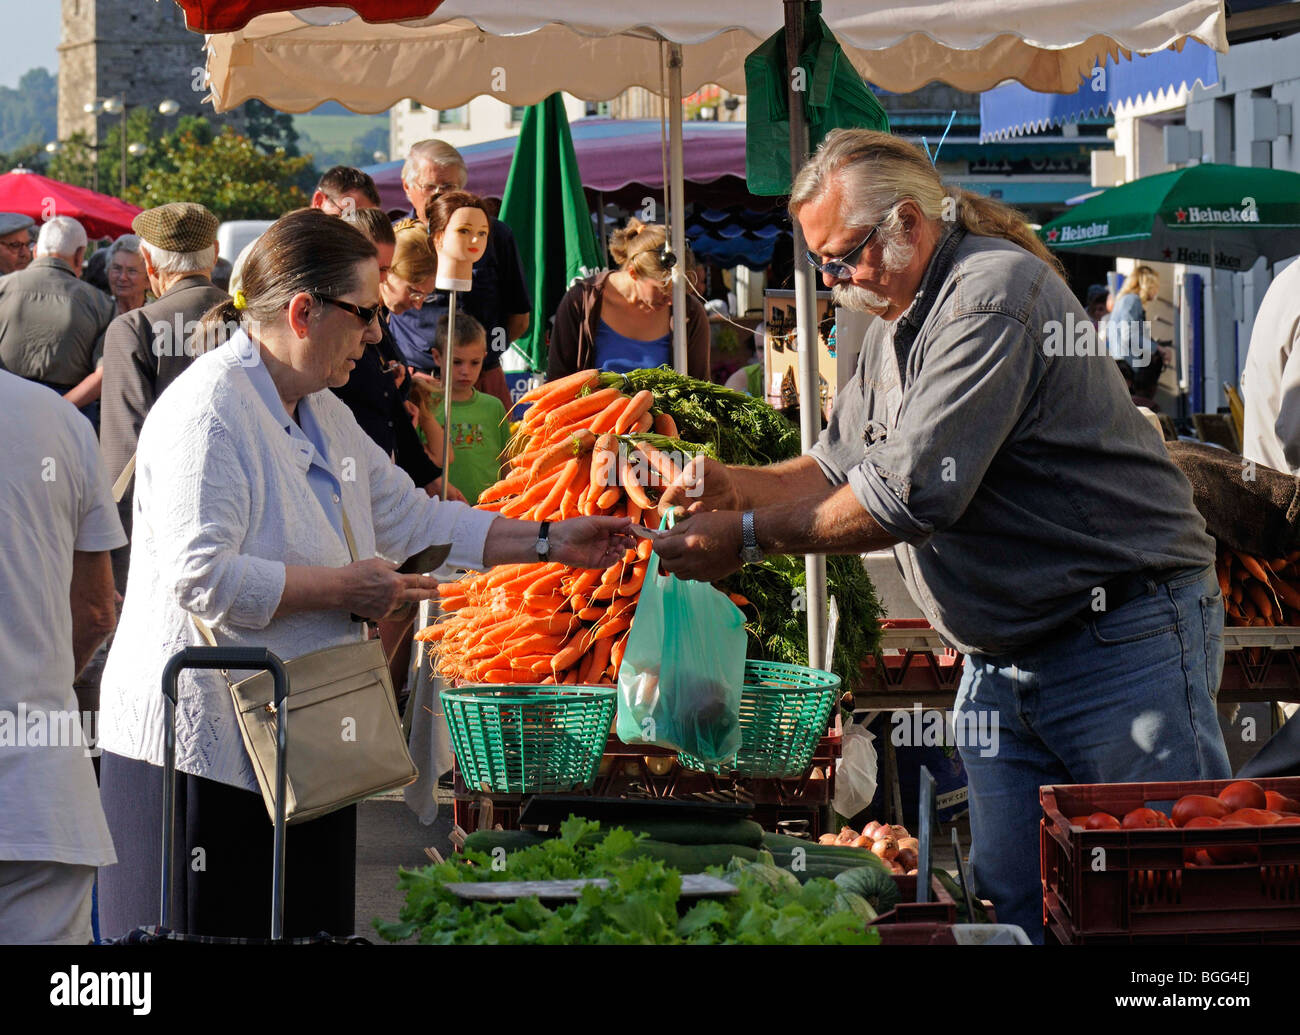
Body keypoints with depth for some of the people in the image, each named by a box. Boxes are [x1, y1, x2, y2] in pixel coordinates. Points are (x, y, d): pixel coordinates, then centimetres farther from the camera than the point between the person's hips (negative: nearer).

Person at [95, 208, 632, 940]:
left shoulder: (323, 414, 17)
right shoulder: (209, 410, -15)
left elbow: (414, 521, 25)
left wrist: (549, 542, 20)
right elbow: (203, 576, -24)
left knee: (308, 927, 7)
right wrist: (348, 589, -18)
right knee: (216, 936, -8)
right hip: (205, 750, -10)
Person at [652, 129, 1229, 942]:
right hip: (1000, 660, 9)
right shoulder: (896, 325, 13)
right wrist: (737, 486, 3)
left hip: (1122, 639, -9)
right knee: (1011, 906, 3)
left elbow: (912, 494, -25)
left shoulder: (993, 293, -19)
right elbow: (840, 468, 23)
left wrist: (747, 537, -17)